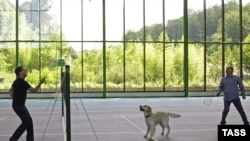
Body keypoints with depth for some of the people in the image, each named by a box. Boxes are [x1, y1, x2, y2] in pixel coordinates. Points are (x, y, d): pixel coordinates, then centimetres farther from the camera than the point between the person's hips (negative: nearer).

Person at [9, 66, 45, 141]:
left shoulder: (17, 81, 12)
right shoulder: (22, 82, -19)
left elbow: (11, 90, 22)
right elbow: (34, 90, -22)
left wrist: (14, 99, 20)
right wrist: (40, 83, -27)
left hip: (20, 105, 10)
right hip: (18, 105, -10)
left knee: (29, 121, 10)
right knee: (26, 122, -7)